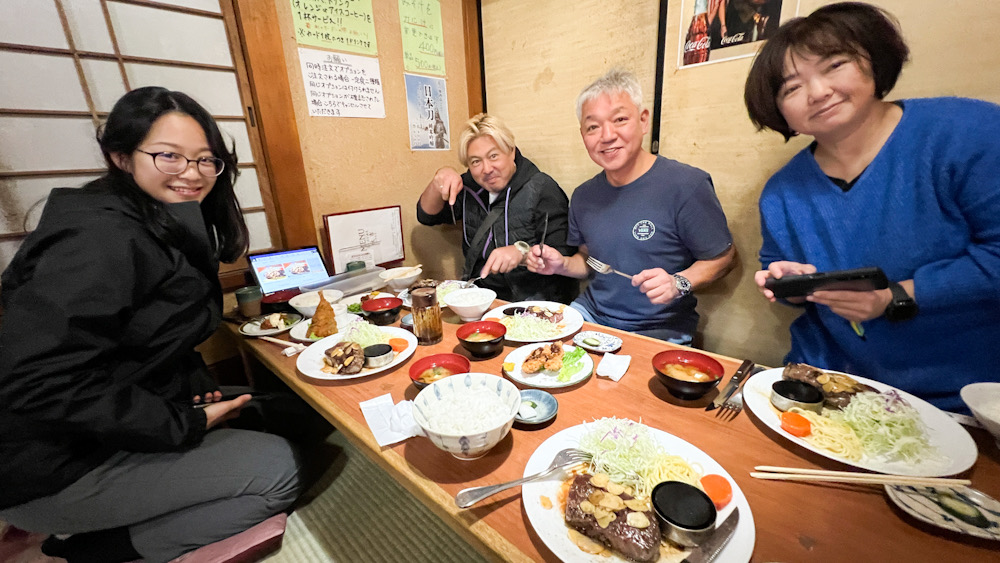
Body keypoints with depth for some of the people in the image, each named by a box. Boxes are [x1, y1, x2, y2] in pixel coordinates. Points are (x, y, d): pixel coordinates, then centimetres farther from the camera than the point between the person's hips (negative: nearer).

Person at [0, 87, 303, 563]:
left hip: (119, 420, 9)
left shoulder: (170, 228, 6)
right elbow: (38, 384, -28)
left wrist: (198, 388, -4)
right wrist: (184, 424, -22)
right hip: (57, 467, -9)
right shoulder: (100, 237, -23)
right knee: (280, 469, -14)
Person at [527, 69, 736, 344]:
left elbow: (722, 257, -4)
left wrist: (678, 283, -21)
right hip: (592, 313, 5)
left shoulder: (686, 184, -13)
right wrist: (561, 265, -3)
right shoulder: (583, 196, 4)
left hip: (660, 331, -4)